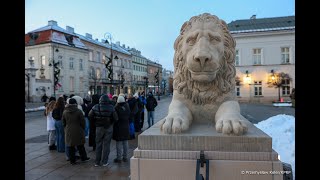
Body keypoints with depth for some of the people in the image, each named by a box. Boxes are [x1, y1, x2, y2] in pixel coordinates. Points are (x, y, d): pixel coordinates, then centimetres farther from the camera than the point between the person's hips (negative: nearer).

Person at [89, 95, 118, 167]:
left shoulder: (96, 107, -8)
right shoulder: (111, 107, -13)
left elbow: (90, 116, -5)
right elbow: (115, 118, -13)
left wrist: (96, 119, 10)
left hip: (99, 127, 2)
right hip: (108, 128, -2)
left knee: (98, 144, 13)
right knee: (106, 144, 7)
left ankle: (97, 162, 19)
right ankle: (105, 162, 13)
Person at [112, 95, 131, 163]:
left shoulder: (117, 108, -18)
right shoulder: (127, 107, -2)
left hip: (118, 128, -5)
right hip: (126, 127, 5)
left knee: (118, 144, 5)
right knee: (125, 143, 14)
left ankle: (119, 158, 11)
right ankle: (125, 157, 22)